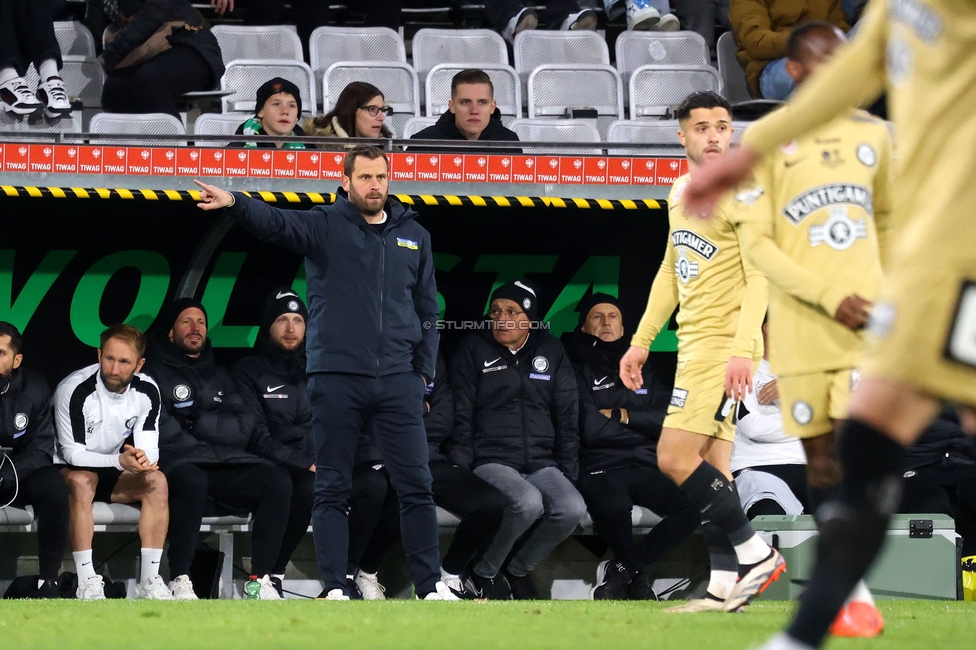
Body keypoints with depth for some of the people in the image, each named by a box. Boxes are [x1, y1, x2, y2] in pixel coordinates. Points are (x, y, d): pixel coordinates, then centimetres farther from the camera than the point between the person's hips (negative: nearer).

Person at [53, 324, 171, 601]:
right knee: (81, 482, -37)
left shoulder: (147, 391, -10)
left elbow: (150, 448, -10)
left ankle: (149, 579, -23)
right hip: (71, 471, -5)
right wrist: (119, 461, -39)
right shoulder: (74, 390, -25)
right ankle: (87, 583, -37)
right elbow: (73, 453, -23)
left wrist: (143, 459, -36)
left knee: (157, 481, -22)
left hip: (114, 473, 5)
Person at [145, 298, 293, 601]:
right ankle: (179, 582, -33)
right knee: (191, 481, -41)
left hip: (226, 467, 5)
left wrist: (198, 422, -4)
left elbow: (245, 428, 11)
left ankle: (261, 580, -25)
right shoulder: (155, 372, 11)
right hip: (178, 463, -5)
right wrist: (218, 431, -2)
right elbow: (163, 432, -5)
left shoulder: (219, 376, 27)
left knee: (277, 479, -24)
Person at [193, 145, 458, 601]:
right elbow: (276, 222, -16)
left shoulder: (413, 237, 13)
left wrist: (423, 373, 9)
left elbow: (427, 310, 17)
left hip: (397, 379, 2)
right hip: (335, 378, -2)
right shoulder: (324, 227, 3)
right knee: (332, 489, 0)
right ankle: (336, 589, 4)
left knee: (416, 485, 0)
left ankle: (430, 585, 5)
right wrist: (235, 203, -37)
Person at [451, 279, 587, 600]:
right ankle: (481, 574, -12)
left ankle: (517, 568, -1)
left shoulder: (550, 351, 14)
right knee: (528, 503, -35)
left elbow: (568, 417, 16)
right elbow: (461, 417, 1)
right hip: (490, 462, -4)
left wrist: (568, 473, 8)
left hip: (541, 463, 4)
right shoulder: (473, 349, 5)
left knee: (572, 510, -26)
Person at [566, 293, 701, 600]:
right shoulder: (578, 370, 5)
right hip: (600, 468, -5)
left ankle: (620, 572, -13)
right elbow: (590, 429, -8)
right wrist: (641, 424, 4)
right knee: (612, 507, -40)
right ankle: (637, 577, -11)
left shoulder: (643, 371, 22)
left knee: (695, 505, -25)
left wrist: (623, 415, -3)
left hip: (646, 466, 5)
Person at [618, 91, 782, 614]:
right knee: (711, 469, 5)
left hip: (724, 345, -9)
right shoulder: (680, 193, 15)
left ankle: (755, 554, -9)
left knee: (674, 458, -15)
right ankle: (726, 584, 5)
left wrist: (743, 349, -27)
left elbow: (759, 277, -18)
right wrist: (641, 341, 22)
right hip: (694, 343, 9)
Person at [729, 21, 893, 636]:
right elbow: (757, 241, -7)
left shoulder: (874, 134, 9)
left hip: (868, 317, 1)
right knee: (822, 457, 3)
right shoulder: (770, 142, -2)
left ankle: (856, 586, -9)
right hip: (802, 324, -1)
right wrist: (830, 298, -14)